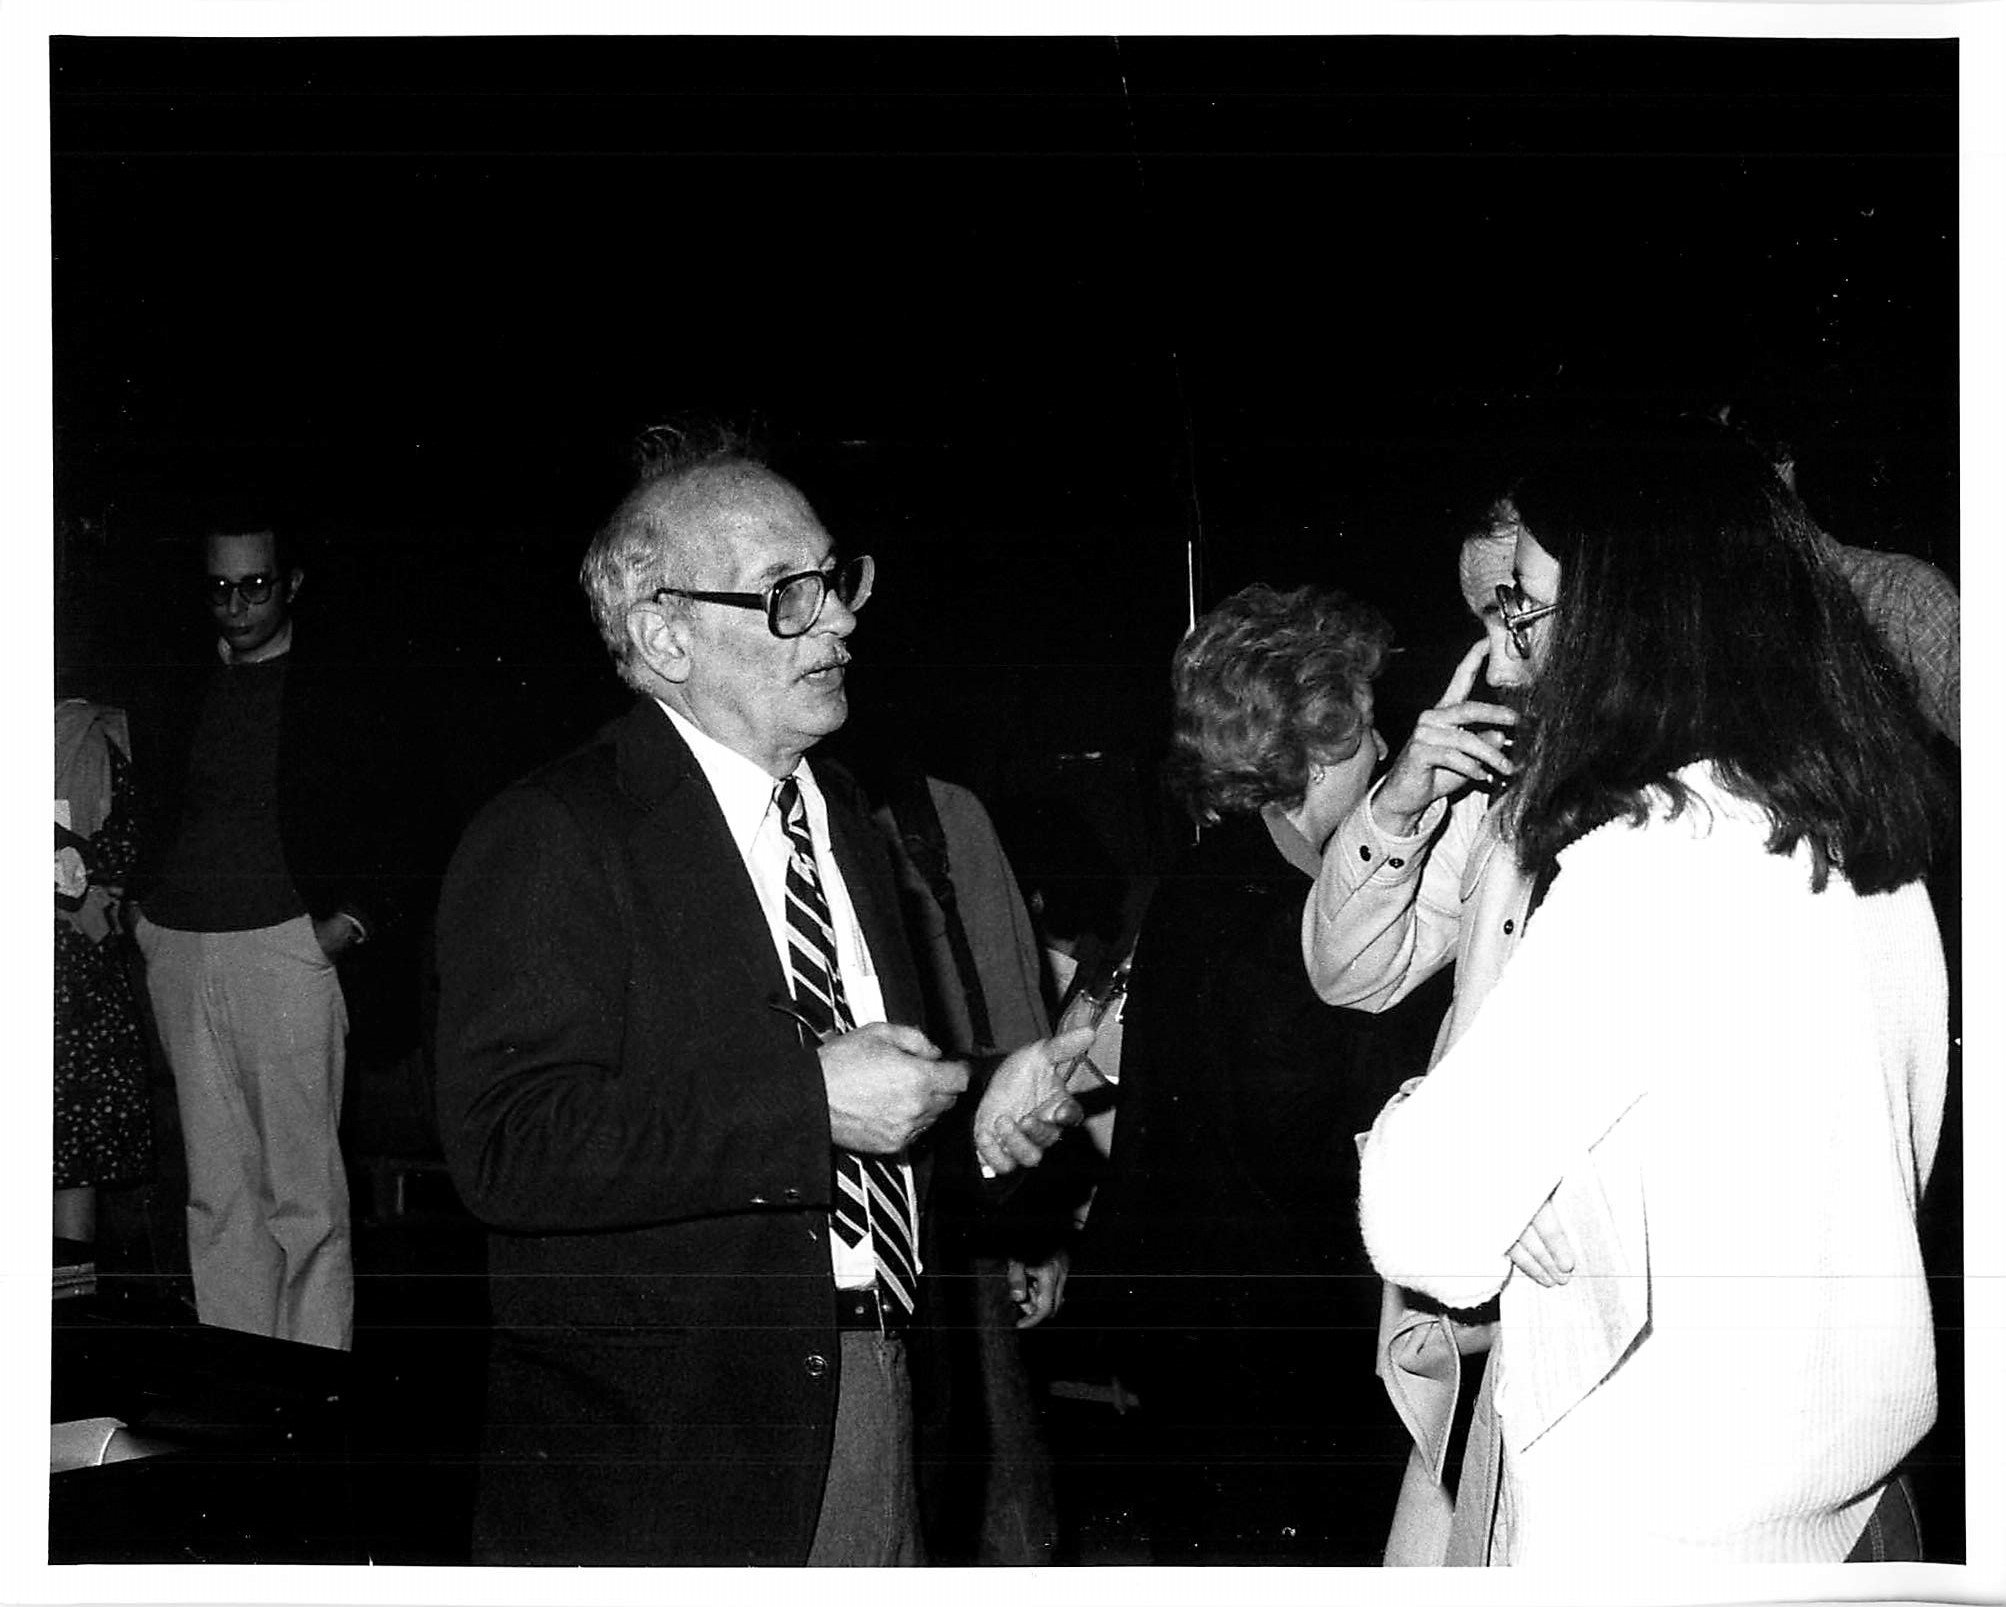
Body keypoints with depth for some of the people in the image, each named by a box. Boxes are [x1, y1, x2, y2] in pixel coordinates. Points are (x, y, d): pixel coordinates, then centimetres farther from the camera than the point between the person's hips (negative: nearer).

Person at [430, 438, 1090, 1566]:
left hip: (874, 1398, 7)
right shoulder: (550, 838, -12)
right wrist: (809, 1101, -25)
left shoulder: (846, 815, 15)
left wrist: (974, 1127, 4)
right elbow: (510, 1147, -24)